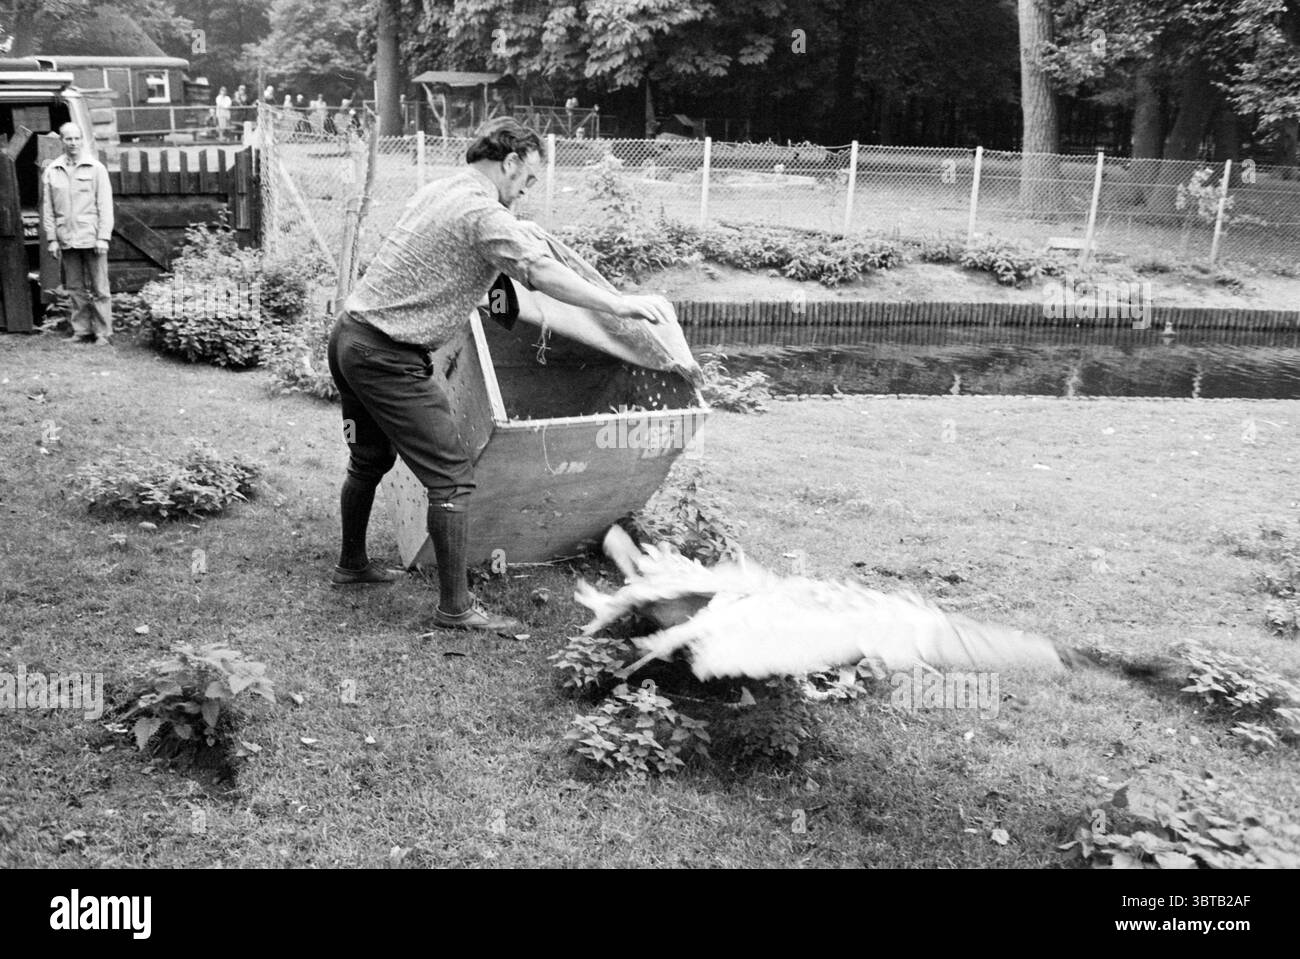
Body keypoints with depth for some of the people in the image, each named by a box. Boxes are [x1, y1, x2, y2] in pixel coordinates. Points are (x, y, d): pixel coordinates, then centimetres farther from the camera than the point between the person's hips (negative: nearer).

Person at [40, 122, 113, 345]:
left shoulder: (96, 168, 1)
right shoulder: (51, 171, 8)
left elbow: (105, 205, -1)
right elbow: (47, 208, 10)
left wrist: (103, 237, -8)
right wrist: (52, 238, 3)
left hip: (91, 238, -3)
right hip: (66, 239, 3)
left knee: (99, 288, -2)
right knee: (76, 288, 7)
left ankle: (103, 332, 2)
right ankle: (81, 330, 14)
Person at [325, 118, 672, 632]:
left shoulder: (436, 190, 15)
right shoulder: (483, 214, -15)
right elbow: (541, 271, -26)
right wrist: (618, 305, -28)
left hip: (350, 333, 10)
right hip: (386, 355, -10)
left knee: (371, 458, 25)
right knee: (451, 475, -6)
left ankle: (352, 563, 43)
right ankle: (455, 607, -1)